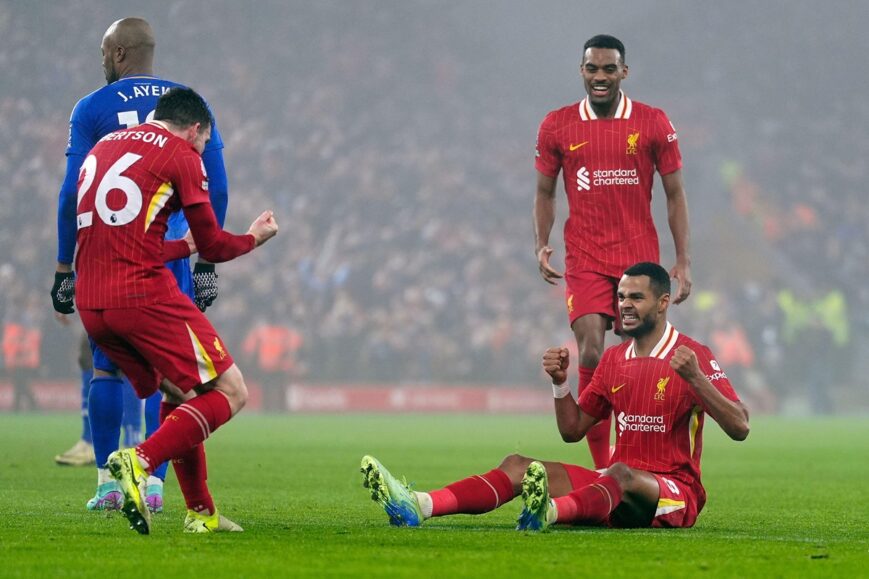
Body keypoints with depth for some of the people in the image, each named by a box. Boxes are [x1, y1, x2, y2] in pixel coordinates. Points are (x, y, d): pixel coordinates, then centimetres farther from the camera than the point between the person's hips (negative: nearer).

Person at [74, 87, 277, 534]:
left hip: (90, 304, 8)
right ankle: (140, 461, -21)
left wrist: (185, 245, 40)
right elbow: (213, 246, 4)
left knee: (178, 395, 23)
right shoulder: (180, 154, 2)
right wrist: (254, 237, 24)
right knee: (229, 392, -1)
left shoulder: (100, 149, 23)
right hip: (143, 294, -8)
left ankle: (201, 513, 18)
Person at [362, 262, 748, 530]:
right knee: (518, 467, -10)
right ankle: (416, 507, -33)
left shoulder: (693, 357, -6)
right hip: (619, 486, 7)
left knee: (622, 474, -40)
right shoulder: (614, 359, 14)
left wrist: (695, 378, -28)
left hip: (675, 493, -6)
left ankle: (549, 512, -73)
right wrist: (560, 383, -1)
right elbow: (573, 430, 17)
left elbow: (739, 428, -15)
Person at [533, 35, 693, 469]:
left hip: (641, 257, 0)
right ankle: (601, 470, -9)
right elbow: (545, 192, 13)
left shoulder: (653, 123, 2)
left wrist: (683, 261, -1)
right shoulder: (557, 126, 4)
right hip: (585, 260, 0)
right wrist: (541, 246, -2)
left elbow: (675, 194, 5)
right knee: (591, 355, -14)